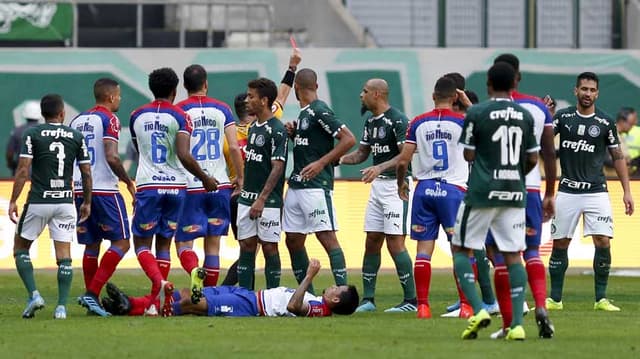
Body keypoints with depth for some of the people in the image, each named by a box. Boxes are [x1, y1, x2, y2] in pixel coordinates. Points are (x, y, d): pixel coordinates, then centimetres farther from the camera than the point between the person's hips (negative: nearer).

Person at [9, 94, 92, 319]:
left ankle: (33, 295, -1)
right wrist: (87, 203, 16)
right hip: (65, 202, 2)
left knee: (20, 248, 13)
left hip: (38, 201, -2)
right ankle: (62, 306, -3)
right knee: (64, 255, 4)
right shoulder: (76, 137, 5)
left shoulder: (32, 134, -2)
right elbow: (86, 173, 6)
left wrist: (13, 201, -6)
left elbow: (23, 170, -9)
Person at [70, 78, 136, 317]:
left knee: (91, 245, 13)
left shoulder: (77, 121, 14)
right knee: (121, 242, -2)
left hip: (80, 190, 7)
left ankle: (91, 296, 12)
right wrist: (128, 181, -7)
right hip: (104, 190, -7)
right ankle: (92, 294, -13)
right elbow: (111, 157, -18)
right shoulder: (109, 119, -7)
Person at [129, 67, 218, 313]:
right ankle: (156, 301, 8)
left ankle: (159, 281, -24)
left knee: (142, 242, 4)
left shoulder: (137, 116, 6)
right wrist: (205, 179, -3)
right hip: (175, 186, 0)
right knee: (164, 243, 10)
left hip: (147, 185, 0)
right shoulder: (179, 117, -5)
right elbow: (184, 156, -16)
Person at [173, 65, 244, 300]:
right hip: (220, 186, 3)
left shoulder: (179, 111, -4)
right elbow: (234, 148, -1)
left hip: (190, 186, -3)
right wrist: (240, 176, 12)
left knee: (183, 242, 2)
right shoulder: (222, 109, 4)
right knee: (213, 244, 10)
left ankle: (194, 270, -29)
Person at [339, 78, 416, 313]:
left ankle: (411, 300, -5)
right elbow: (362, 154, 23)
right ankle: (368, 299, 14)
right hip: (377, 186, 9)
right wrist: (338, 159, 9)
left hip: (396, 184, -9)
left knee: (395, 243, -10)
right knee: (372, 242, 9)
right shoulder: (371, 122, 15)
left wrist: (380, 168, -31)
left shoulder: (397, 120, -14)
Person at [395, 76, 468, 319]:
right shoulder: (463, 122, -4)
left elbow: (403, 160, 4)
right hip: (453, 189, -2)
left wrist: (401, 184, 21)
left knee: (423, 249, 3)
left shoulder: (418, 123, 4)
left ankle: (422, 305, 0)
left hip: (425, 189, 2)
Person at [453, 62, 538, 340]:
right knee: (513, 255, 5)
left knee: (461, 249, 9)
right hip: (514, 193, 4)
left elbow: (468, 155, -4)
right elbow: (533, 159, 10)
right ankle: (517, 323, -4)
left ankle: (477, 309, -8)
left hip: (482, 192, -4)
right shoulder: (525, 116, 6)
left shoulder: (477, 113, -7)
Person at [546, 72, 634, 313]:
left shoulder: (605, 123, 2)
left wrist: (627, 192, 3)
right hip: (567, 191, 1)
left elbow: (618, 157, 8)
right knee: (559, 244, 3)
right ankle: (555, 299, 13)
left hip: (596, 191, -1)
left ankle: (601, 299, -2)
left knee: (603, 242, -11)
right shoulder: (563, 117, 3)